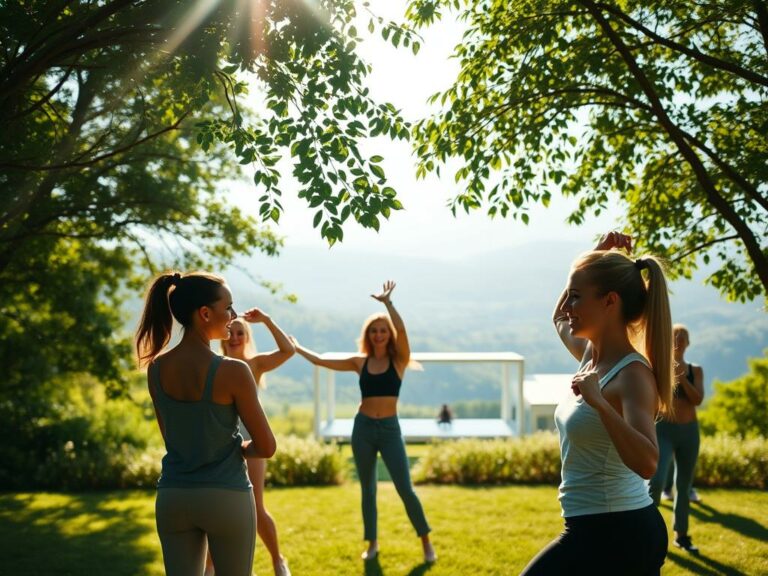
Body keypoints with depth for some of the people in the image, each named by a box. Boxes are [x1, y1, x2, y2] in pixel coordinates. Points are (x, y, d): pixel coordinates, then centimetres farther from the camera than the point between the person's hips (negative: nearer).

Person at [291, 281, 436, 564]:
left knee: (405, 489, -5)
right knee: (368, 489, 11)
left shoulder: (399, 360, -4)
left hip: (390, 429, -3)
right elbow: (320, 361, 11)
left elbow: (401, 330, -23)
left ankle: (426, 542, 11)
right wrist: (295, 347, 14)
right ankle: (372, 543, 24)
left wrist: (387, 302, -30)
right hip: (363, 428, 3)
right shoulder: (360, 362, 4)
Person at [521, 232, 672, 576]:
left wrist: (598, 402, -37)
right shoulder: (592, 355, 7)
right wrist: (598, 257, 19)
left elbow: (647, 463, -32)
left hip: (612, 535, -9)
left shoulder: (632, 374, -18)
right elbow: (560, 320, 30)